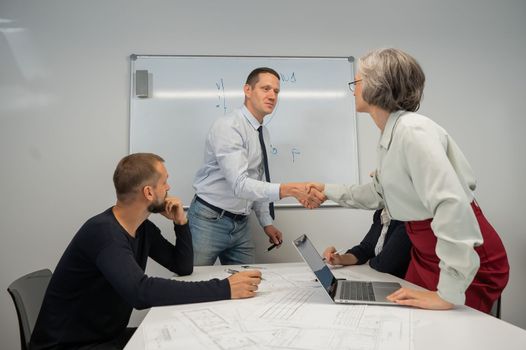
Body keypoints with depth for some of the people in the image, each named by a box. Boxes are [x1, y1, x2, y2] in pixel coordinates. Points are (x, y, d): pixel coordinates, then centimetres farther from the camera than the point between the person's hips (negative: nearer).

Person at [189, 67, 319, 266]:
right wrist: (288, 190, -38)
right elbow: (239, 184, -29)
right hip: (209, 221, -7)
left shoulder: (263, 133, 8)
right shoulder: (227, 127, -18)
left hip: (240, 225, 7)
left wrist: (266, 223, 11)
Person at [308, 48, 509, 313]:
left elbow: (452, 204, -34)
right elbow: (380, 193, 17)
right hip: (425, 252, 8)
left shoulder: (412, 130, -25)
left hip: (468, 260, -8)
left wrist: (448, 294, -31)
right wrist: (330, 192, 24)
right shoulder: (388, 136, 3)